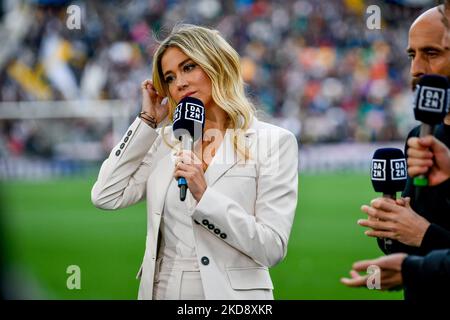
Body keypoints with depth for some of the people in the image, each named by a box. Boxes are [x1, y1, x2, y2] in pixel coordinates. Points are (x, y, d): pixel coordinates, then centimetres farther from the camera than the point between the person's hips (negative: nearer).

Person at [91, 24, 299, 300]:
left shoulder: (273, 142, -6)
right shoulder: (167, 141, 7)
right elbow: (106, 197, -3)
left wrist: (204, 195, -22)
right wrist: (148, 121, 1)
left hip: (231, 294, -4)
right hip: (161, 291, 4)